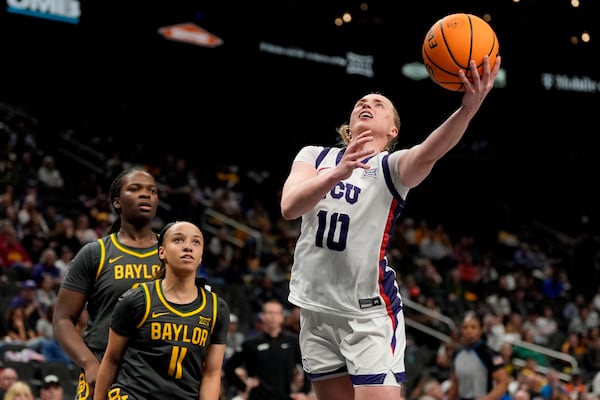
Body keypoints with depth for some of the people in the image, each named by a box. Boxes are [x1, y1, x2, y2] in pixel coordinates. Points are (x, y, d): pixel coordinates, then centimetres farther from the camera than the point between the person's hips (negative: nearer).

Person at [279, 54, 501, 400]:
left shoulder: (391, 166, -2)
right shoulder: (315, 156, 7)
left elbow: (428, 153, -26)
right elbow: (289, 207, -13)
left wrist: (469, 107, -46)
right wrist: (337, 173, -31)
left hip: (370, 311, -4)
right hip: (317, 308, 4)